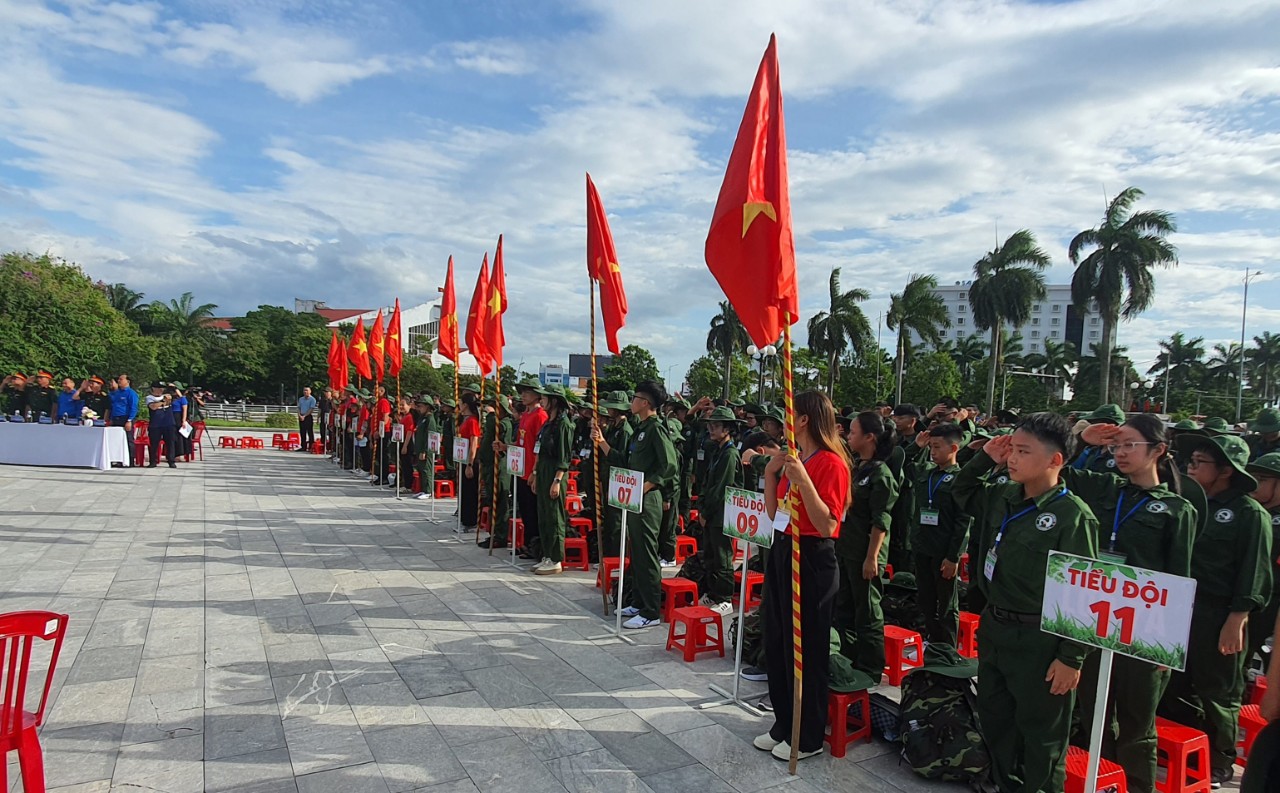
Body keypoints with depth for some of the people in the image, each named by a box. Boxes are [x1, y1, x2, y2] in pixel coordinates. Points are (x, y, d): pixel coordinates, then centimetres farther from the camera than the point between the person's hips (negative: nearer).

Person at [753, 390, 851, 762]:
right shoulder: (792, 458, 10)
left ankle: (808, 737, 21)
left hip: (811, 560, -9)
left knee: (805, 649, 4)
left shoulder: (831, 463, -15)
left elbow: (827, 525, -23)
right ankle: (784, 724, 32)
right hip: (781, 552, 9)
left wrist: (802, 477, -29)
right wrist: (771, 473, 3)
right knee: (777, 643, 16)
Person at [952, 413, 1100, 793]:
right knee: (994, 718, 21)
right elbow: (961, 492, 23)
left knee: (1041, 733, 9)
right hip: (994, 628, 7)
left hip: (1039, 641, -7)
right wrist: (984, 459, 5)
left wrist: (1072, 657, -16)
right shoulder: (1002, 497, 3)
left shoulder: (1073, 515, -17)